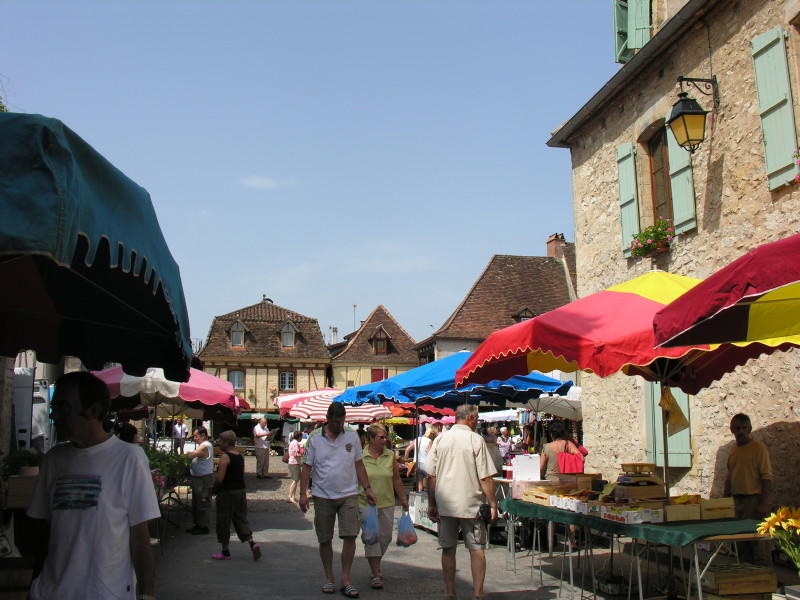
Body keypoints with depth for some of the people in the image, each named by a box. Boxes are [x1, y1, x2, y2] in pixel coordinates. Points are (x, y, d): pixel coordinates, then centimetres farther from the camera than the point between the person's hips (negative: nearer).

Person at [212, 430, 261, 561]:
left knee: (223, 522, 5)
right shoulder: (240, 456, 9)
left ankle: (226, 552, 12)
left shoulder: (225, 457, -15)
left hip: (226, 493, -7)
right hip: (241, 491, 7)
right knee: (241, 519, 13)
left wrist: (214, 476, 1)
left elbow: (219, 479, -21)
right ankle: (252, 543, -4)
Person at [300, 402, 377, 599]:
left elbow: (359, 465, 11)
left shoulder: (352, 437, 6)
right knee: (325, 540, 7)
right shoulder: (315, 439, 0)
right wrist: (303, 493, -5)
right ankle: (329, 578, 22)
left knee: (350, 536, -7)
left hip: (348, 495, 1)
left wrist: (367, 488, 6)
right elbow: (306, 467, 2)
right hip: (323, 496, 0)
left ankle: (345, 580, 4)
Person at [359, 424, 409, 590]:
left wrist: (403, 499, 14)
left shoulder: (390, 456, 4)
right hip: (366, 503, -4)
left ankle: (375, 564, 34)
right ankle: (376, 575, 2)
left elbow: (397, 479, 12)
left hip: (387, 503, 4)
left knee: (385, 537, 11)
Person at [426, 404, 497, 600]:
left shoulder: (440, 439, 3)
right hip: (471, 503, -3)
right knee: (476, 549, 5)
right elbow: (485, 477, -9)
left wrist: (432, 503, 10)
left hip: (445, 504, 3)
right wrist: (492, 504, -2)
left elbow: (431, 475, 3)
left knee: (448, 549, 11)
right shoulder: (476, 440, -7)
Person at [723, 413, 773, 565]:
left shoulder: (759, 447, -7)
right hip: (737, 500, 7)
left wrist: (764, 503, -18)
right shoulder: (733, 451, 14)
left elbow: (767, 477, -12)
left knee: (758, 541, -6)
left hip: (754, 499, -7)